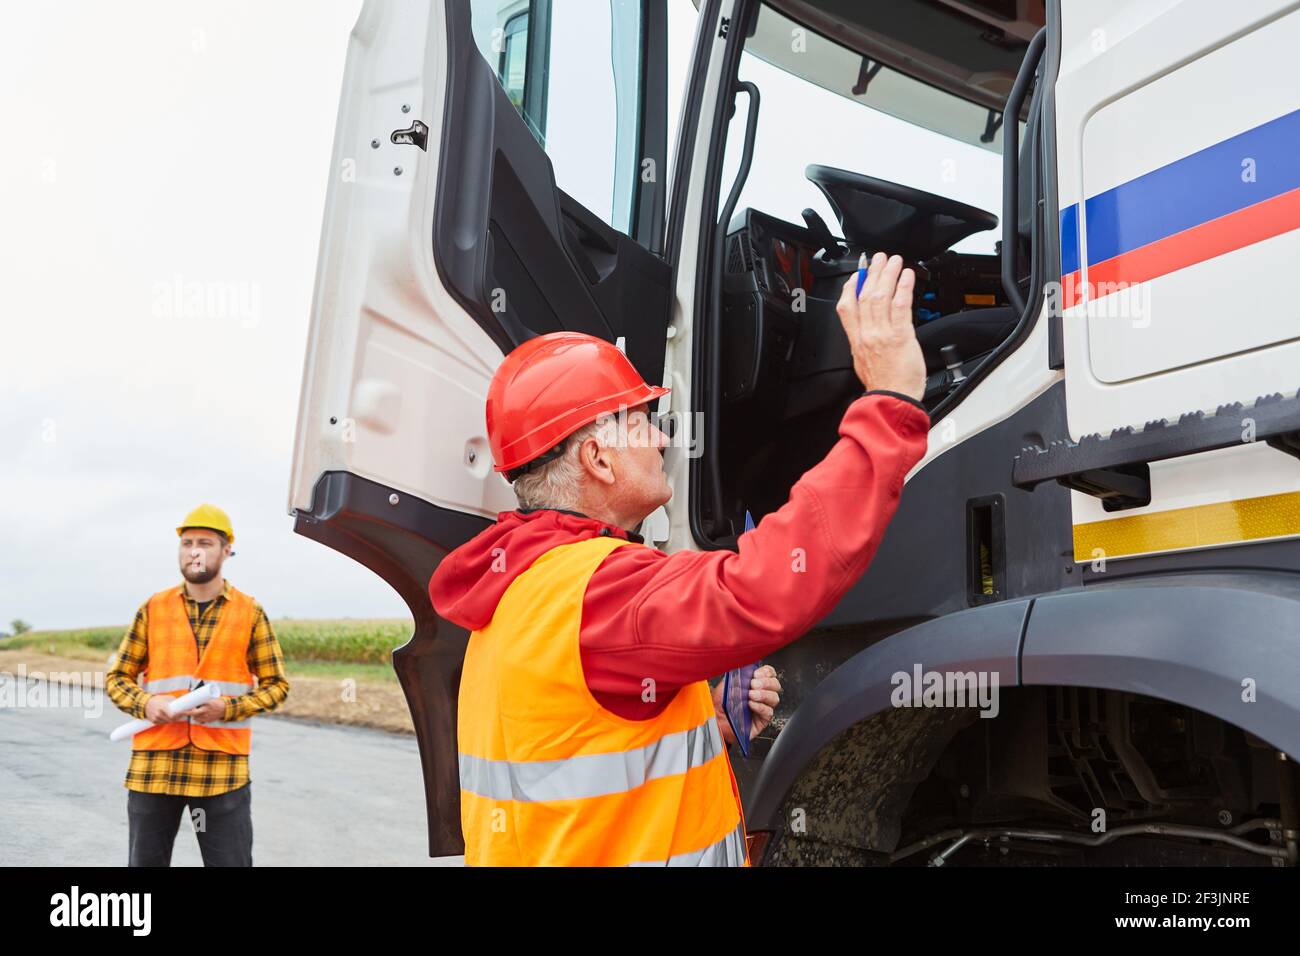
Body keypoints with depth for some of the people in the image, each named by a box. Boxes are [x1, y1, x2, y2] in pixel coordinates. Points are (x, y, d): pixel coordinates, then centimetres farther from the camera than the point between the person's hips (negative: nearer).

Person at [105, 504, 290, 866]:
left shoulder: (250, 613, 3)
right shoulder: (153, 609, 8)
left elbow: (276, 684, 5)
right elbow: (117, 679, 11)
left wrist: (227, 708, -12)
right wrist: (145, 704, -10)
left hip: (222, 767, -2)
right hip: (154, 764, 2)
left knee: (231, 859, 3)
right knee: (145, 860, 11)